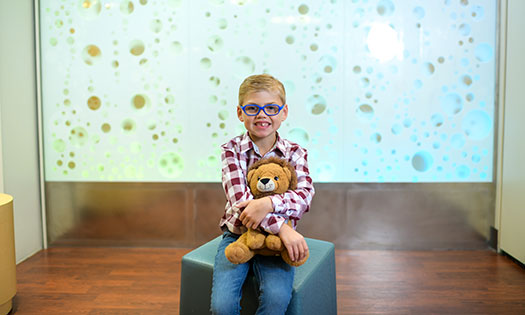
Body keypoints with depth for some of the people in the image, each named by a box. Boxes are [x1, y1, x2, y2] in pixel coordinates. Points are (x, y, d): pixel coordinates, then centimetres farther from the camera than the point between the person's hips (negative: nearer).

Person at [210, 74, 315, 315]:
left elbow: (305, 195, -15)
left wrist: (268, 203, -33)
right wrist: (282, 227, -28)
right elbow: (240, 199, -19)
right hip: (236, 235, 0)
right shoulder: (232, 150, -5)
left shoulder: (295, 153, 0)